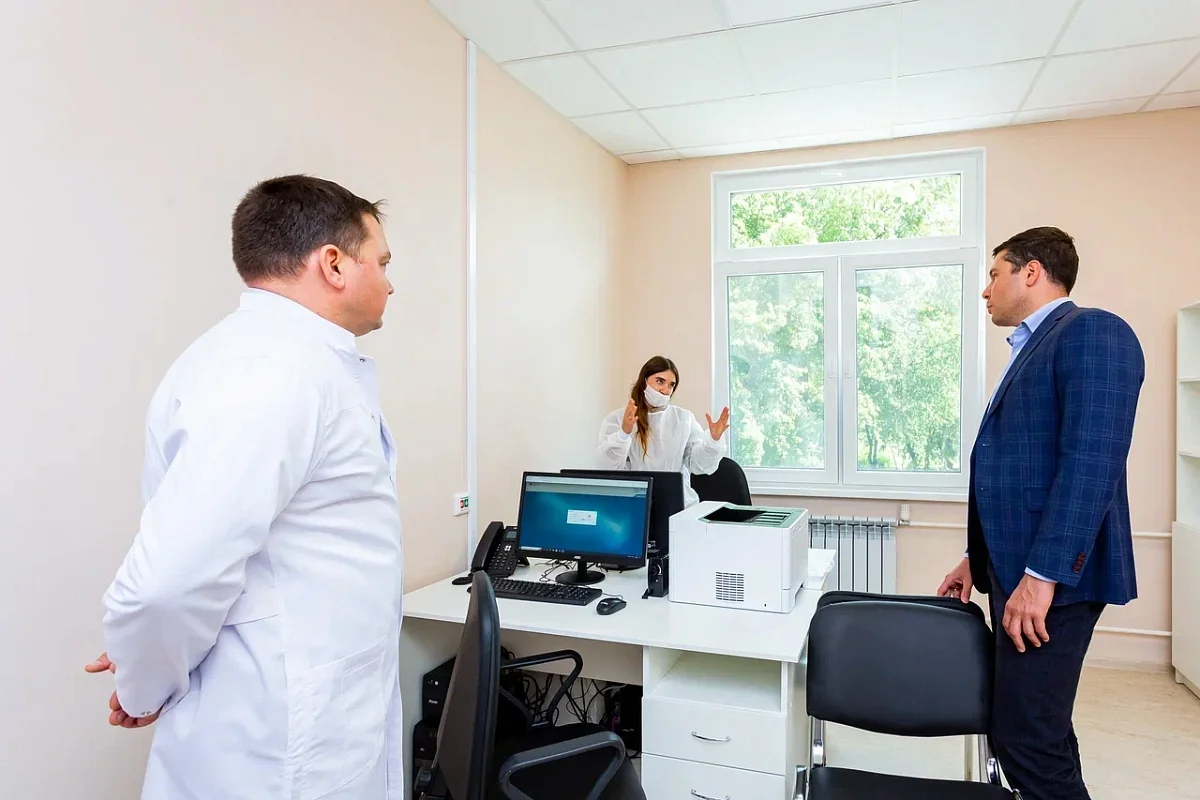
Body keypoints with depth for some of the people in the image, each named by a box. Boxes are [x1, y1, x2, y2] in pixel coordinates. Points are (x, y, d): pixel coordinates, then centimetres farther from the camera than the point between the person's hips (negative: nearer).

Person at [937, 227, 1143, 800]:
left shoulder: (1091, 331, -10)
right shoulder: (1032, 348, 20)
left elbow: (1092, 463, -21)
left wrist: (1042, 575, -24)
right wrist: (980, 557, 20)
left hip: (1052, 576, -10)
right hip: (1018, 568, 10)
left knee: (1028, 738, -5)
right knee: (1026, 730, 16)